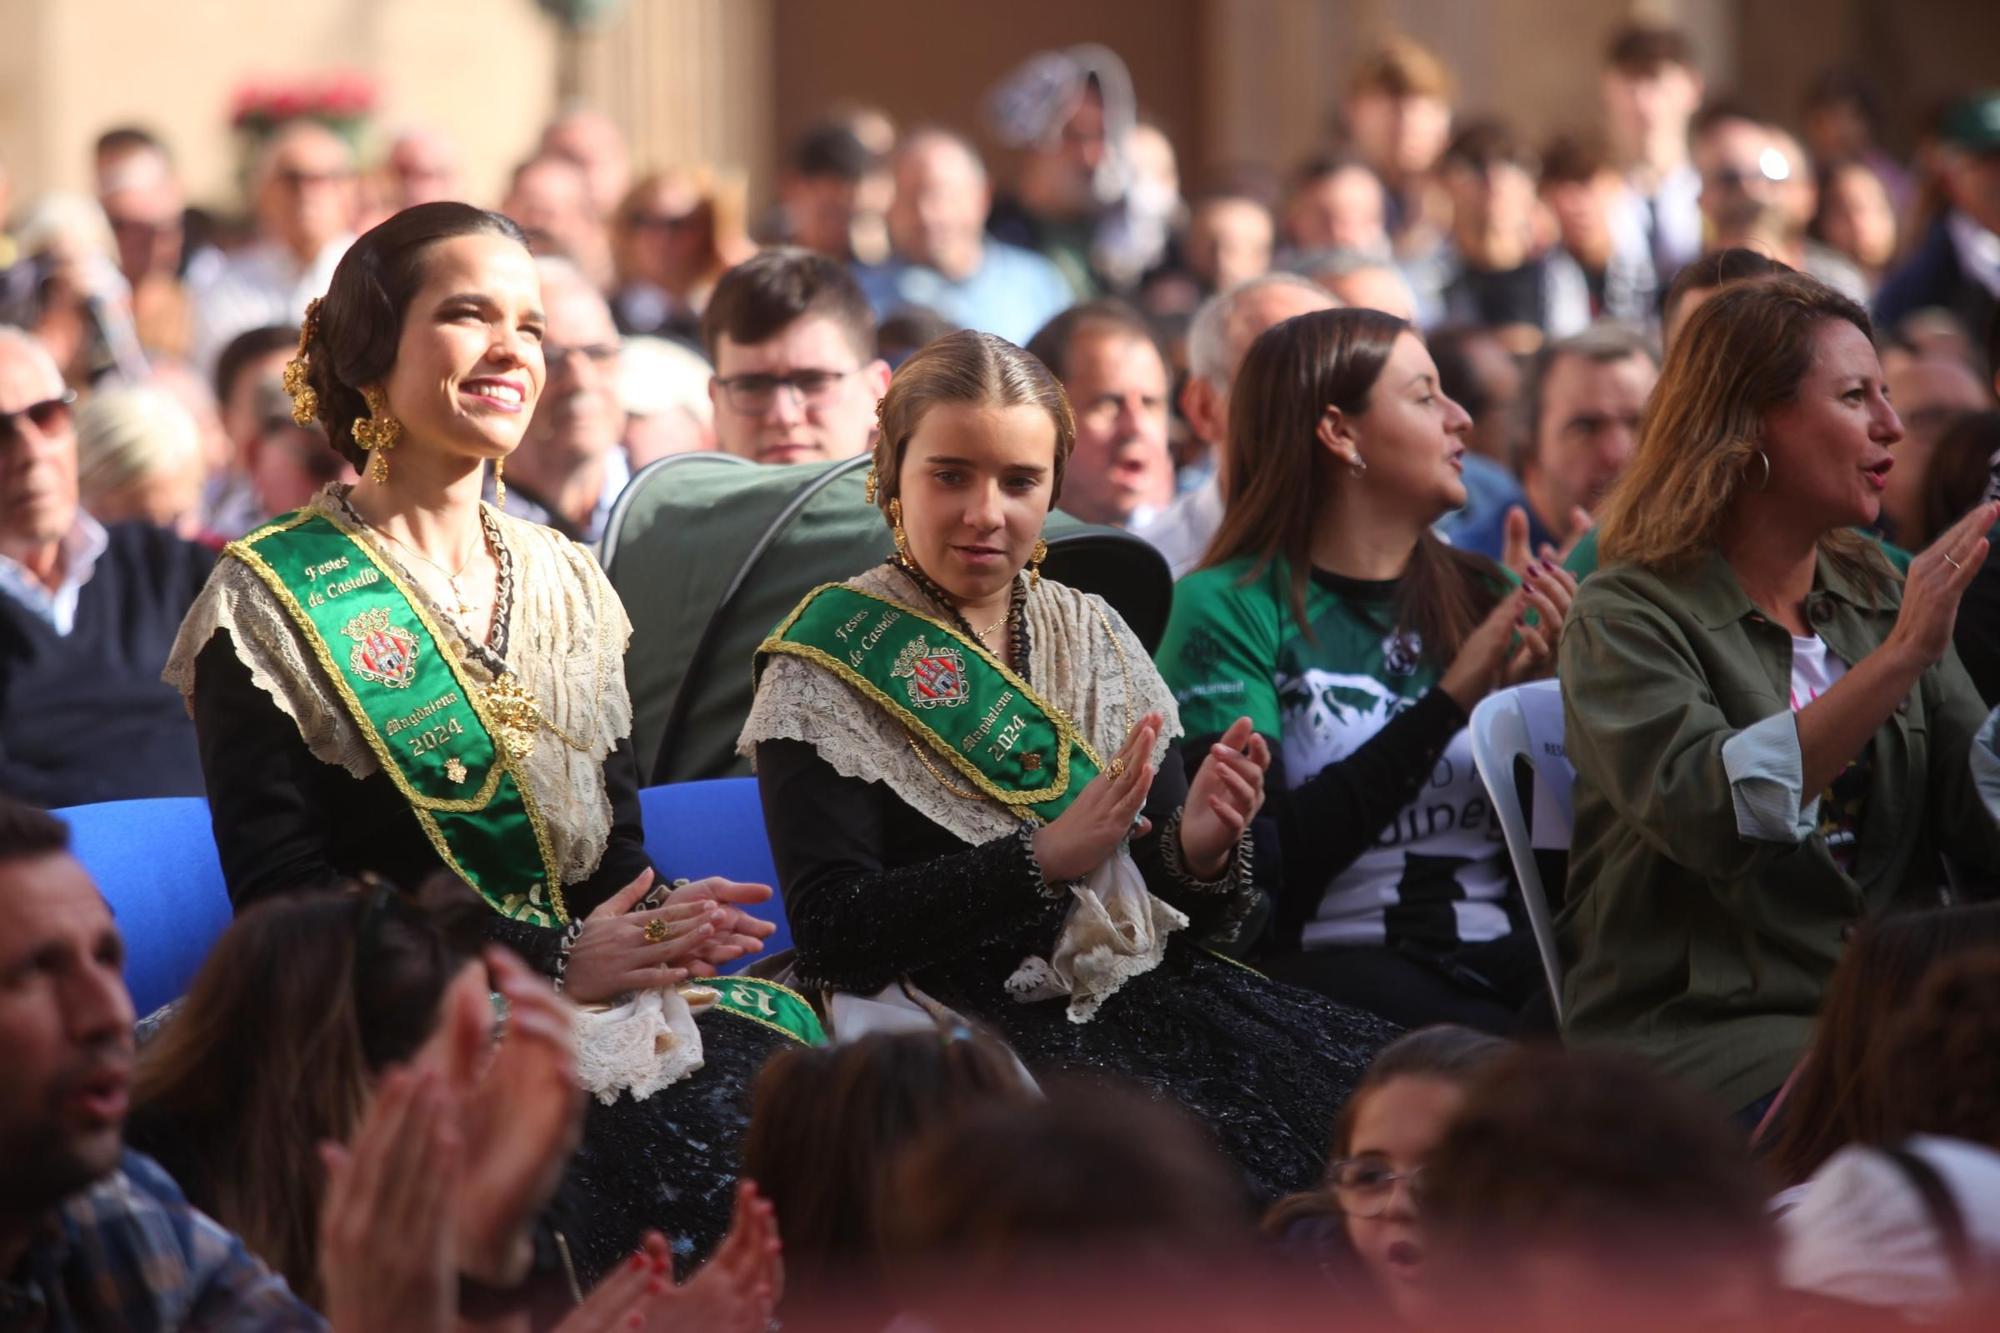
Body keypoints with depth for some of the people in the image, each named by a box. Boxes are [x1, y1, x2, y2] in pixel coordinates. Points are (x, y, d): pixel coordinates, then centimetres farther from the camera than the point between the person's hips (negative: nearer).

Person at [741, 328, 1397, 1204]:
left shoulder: (1096, 639, 16)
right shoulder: (829, 664, 1)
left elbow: (1181, 922, 15)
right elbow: (830, 928, -10)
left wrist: (1201, 851, -9)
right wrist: (1043, 860, -17)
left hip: (1142, 994, 6)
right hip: (951, 1023, -5)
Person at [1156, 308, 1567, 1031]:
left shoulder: (1484, 597, 17)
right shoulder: (1229, 609, 3)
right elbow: (1260, 854, -10)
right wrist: (1450, 702, -10)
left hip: (1507, 956, 5)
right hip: (1334, 959, -5)